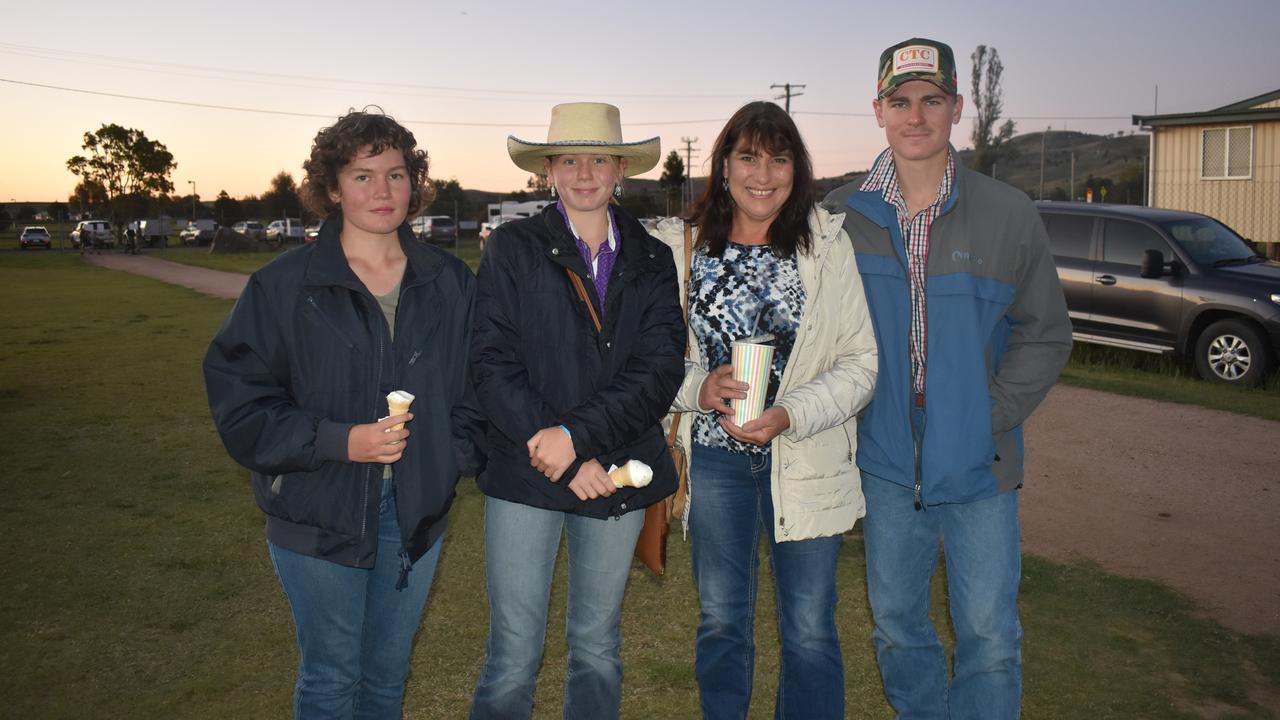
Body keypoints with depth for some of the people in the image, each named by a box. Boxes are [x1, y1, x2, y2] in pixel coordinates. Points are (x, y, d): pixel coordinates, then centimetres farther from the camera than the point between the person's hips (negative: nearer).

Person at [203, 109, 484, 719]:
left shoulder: (450, 283, 3)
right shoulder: (283, 285, -8)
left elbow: (474, 389, 10)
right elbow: (238, 400, -9)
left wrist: (456, 457, -5)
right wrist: (339, 441, -20)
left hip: (416, 509, 3)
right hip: (319, 512, -3)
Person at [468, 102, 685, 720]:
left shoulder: (651, 261, 7)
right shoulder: (512, 248, 0)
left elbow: (661, 368, -5)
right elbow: (493, 365, -8)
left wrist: (578, 434, -18)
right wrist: (568, 462, -14)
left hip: (614, 475, 3)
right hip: (524, 476, -2)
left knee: (597, 650, 15)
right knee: (512, 660, 3)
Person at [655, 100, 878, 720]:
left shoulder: (828, 243, -4)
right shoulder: (679, 245, 0)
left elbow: (861, 362, -4)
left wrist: (790, 414, -19)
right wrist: (697, 387, -16)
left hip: (807, 457, -1)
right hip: (714, 455, 1)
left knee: (810, 631, 7)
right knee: (721, 621, 16)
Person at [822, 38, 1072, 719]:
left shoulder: (1008, 214, -4)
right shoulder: (841, 214, -1)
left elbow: (1046, 332, 2)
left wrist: (995, 413, -9)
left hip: (979, 465, -1)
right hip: (886, 462, 2)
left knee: (989, 634, 5)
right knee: (896, 619, 16)